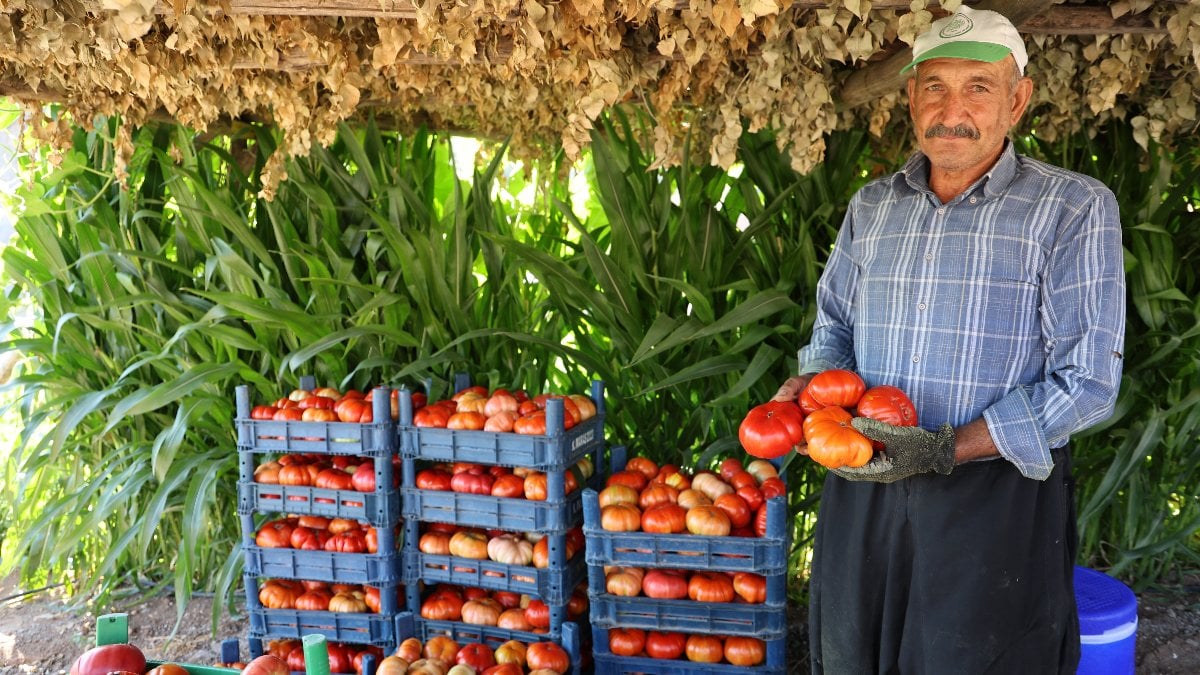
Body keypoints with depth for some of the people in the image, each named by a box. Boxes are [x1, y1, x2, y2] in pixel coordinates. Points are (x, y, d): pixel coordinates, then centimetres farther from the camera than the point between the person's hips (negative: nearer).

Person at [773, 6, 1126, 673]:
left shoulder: (1074, 207, -6)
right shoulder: (872, 206, 10)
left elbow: (1085, 382, -11)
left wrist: (947, 449, -20)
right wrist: (811, 383, 0)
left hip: (997, 497, -4)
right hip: (864, 489, 5)